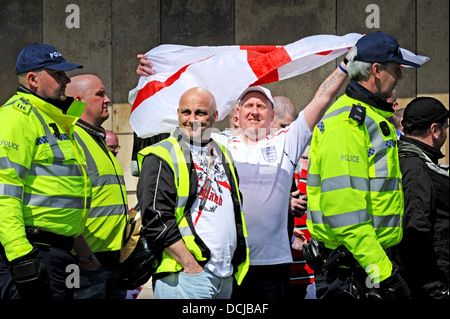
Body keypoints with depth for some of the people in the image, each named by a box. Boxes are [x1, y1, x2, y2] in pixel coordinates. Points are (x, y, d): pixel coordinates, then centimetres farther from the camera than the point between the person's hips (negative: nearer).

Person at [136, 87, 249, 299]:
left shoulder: (222, 155, 19)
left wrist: (236, 263, 14)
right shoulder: (161, 156, -4)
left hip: (225, 278, 7)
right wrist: (191, 266, -18)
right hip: (184, 274, -7)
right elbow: (156, 221, -14)